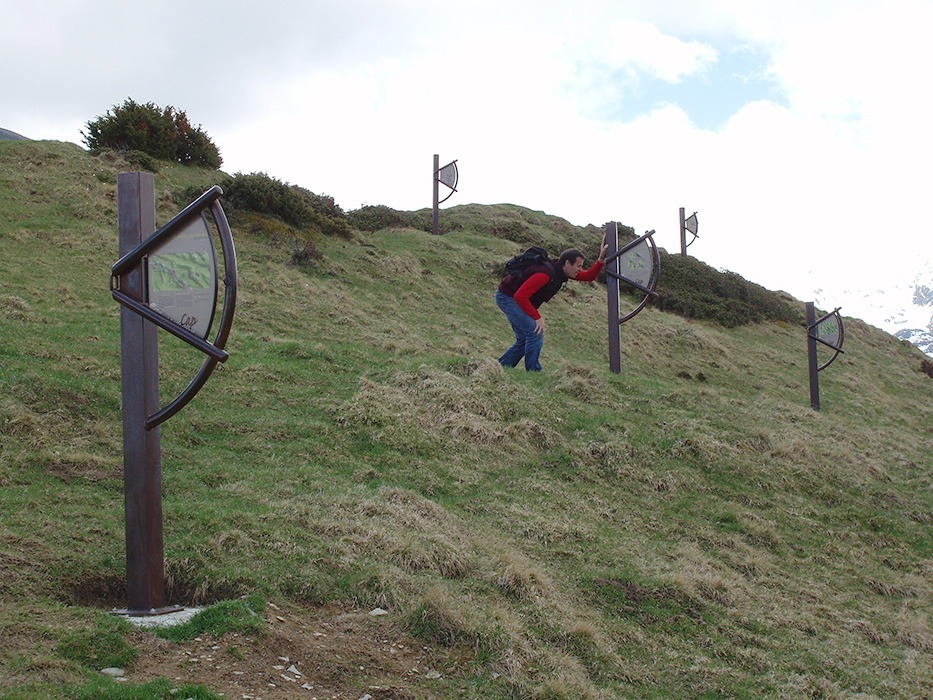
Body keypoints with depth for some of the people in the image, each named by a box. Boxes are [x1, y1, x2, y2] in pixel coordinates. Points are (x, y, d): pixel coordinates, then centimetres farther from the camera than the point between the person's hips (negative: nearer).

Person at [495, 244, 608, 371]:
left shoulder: (561, 269, -2)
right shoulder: (545, 274, -31)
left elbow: (589, 276, 3)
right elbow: (520, 296, -31)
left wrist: (601, 260, -14)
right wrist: (537, 317, -25)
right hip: (507, 297, -10)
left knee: (524, 339, 10)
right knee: (535, 333, -17)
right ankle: (533, 373, -13)